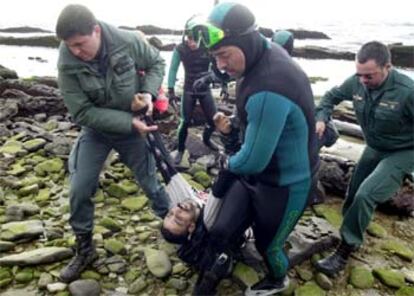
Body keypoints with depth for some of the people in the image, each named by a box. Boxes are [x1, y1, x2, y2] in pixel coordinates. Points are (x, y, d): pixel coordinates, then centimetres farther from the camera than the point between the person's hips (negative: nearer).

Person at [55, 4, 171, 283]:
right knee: (80, 190, -3)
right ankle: (84, 250, 20)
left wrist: (149, 93, -21)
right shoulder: (67, 64, -20)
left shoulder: (128, 42, -21)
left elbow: (157, 62, -2)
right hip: (96, 130, 1)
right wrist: (129, 121, -26)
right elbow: (82, 113, -20)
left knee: (151, 183, 9)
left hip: (133, 126, 0)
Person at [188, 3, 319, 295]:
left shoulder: (268, 92, -39)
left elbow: (252, 160, -31)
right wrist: (235, 123, 0)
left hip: (284, 185, -8)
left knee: (267, 244, 19)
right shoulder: (267, 52, -6)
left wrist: (229, 163, -10)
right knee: (219, 233, 12)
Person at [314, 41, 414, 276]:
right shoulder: (356, 82, -15)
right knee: (353, 197, 13)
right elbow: (332, 96, 5)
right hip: (374, 149, 6)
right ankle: (352, 237, 39)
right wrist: (321, 118, -12)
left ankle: (345, 251, -5)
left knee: (365, 195, -21)